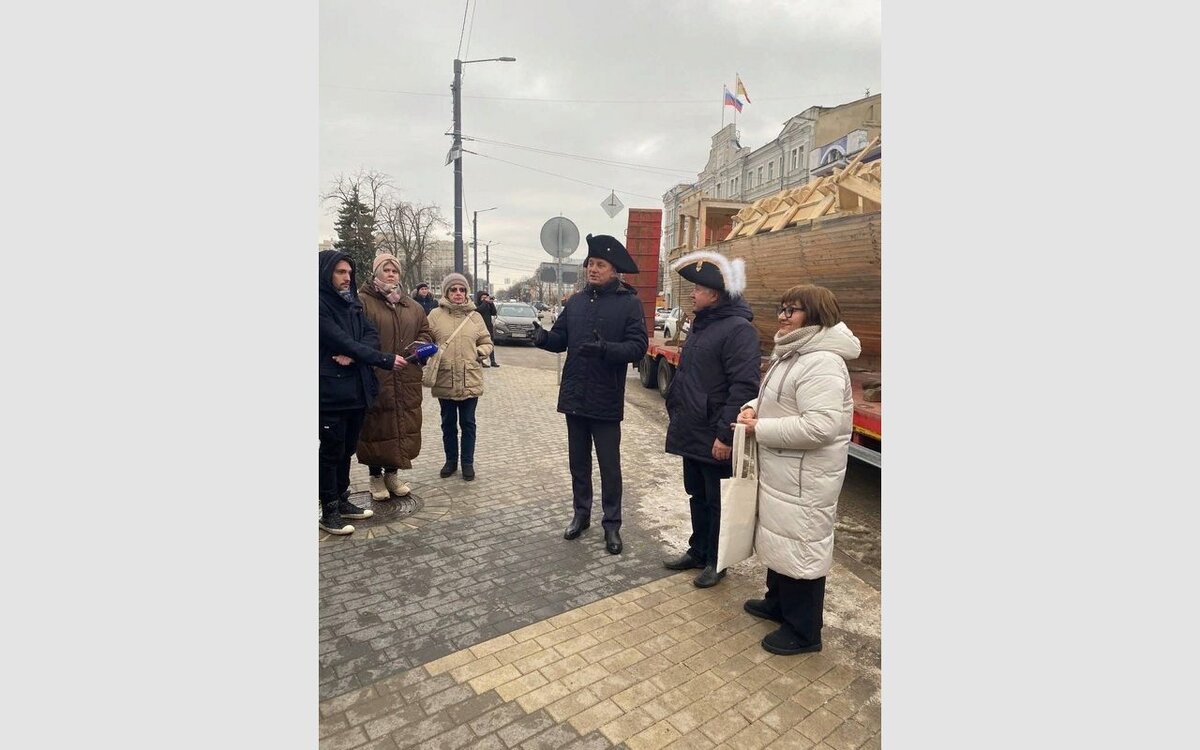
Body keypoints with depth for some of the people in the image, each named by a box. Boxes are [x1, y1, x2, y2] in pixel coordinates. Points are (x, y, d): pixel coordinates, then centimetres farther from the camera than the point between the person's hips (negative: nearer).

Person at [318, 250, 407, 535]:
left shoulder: (352, 303, 13)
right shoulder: (320, 304, -12)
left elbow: (372, 335, 4)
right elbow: (342, 341, -19)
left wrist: (353, 354, -17)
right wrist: (386, 361, -19)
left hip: (357, 389, 7)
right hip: (331, 390, -7)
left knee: (348, 449, 15)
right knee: (331, 451, 2)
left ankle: (342, 501, 27)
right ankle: (329, 511, 13)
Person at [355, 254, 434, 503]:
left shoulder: (412, 305, 15)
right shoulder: (363, 301, -3)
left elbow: (426, 332, 20)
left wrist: (418, 346, -1)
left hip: (406, 381, 5)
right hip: (375, 379, -5)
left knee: (404, 426, 11)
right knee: (376, 427, 3)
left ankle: (392, 473, 27)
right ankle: (376, 477, 19)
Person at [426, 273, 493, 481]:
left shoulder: (475, 316, 6)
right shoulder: (435, 315, 0)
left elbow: (486, 343, 13)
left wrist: (479, 352, -5)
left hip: (470, 380, 1)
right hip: (444, 380, 0)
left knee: (468, 423, 9)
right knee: (448, 423, 13)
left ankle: (468, 462, 22)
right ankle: (451, 460, 30)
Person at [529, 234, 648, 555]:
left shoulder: (629, 303, -9)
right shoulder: (576, 301, 7)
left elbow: (638, 347, -16)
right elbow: (561, 339, 7)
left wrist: (604, 349, -31)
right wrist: (543, 337, -15)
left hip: (606, 400, -5)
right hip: (574, 396, 5)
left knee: (609, 464, 7)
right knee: (578, 461, 17)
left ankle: (612, 523, 22)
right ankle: (581, 513, 34)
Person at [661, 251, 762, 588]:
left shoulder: (738, 329, -19)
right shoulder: (702, 325, 12)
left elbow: (743, 387, -24)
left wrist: (726, 434, -25)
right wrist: (676, 413, 19)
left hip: (714, 437, -9)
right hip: (691, 432, 9)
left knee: (716, 501, 8)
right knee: (697, 495, 20)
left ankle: (716, 561, 25)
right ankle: (698, 551, 36)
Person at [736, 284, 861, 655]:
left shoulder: (822, 363, -23)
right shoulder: (792, 353, 11)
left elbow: (821, 426, -32)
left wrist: (760, 429, -23)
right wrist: (754, 407, 1)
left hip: (805, 479, -11)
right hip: (780, 472, 11)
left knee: (801, 546, 3)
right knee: (778, 537, 23)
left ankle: (803, 631, 20)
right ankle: (779, 602, 43)